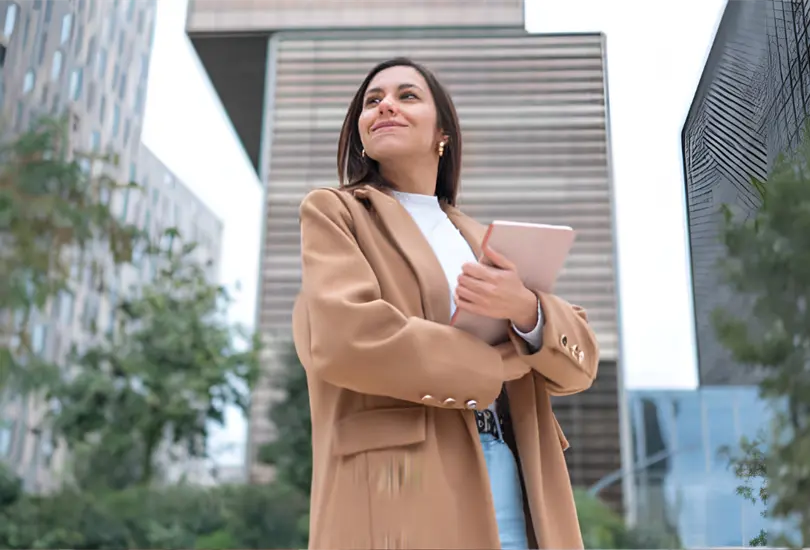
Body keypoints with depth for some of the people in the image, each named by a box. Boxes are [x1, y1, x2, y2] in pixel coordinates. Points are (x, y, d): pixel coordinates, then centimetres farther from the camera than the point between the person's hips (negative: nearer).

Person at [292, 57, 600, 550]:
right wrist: (501, 361, -4)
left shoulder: (482, 241, 20)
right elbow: (342, 337, -14)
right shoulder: (334, 211, 5)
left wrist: (525, 310, -12)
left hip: (515, 492, 5)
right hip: (404, 495, -4)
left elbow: (579, 362, 11)